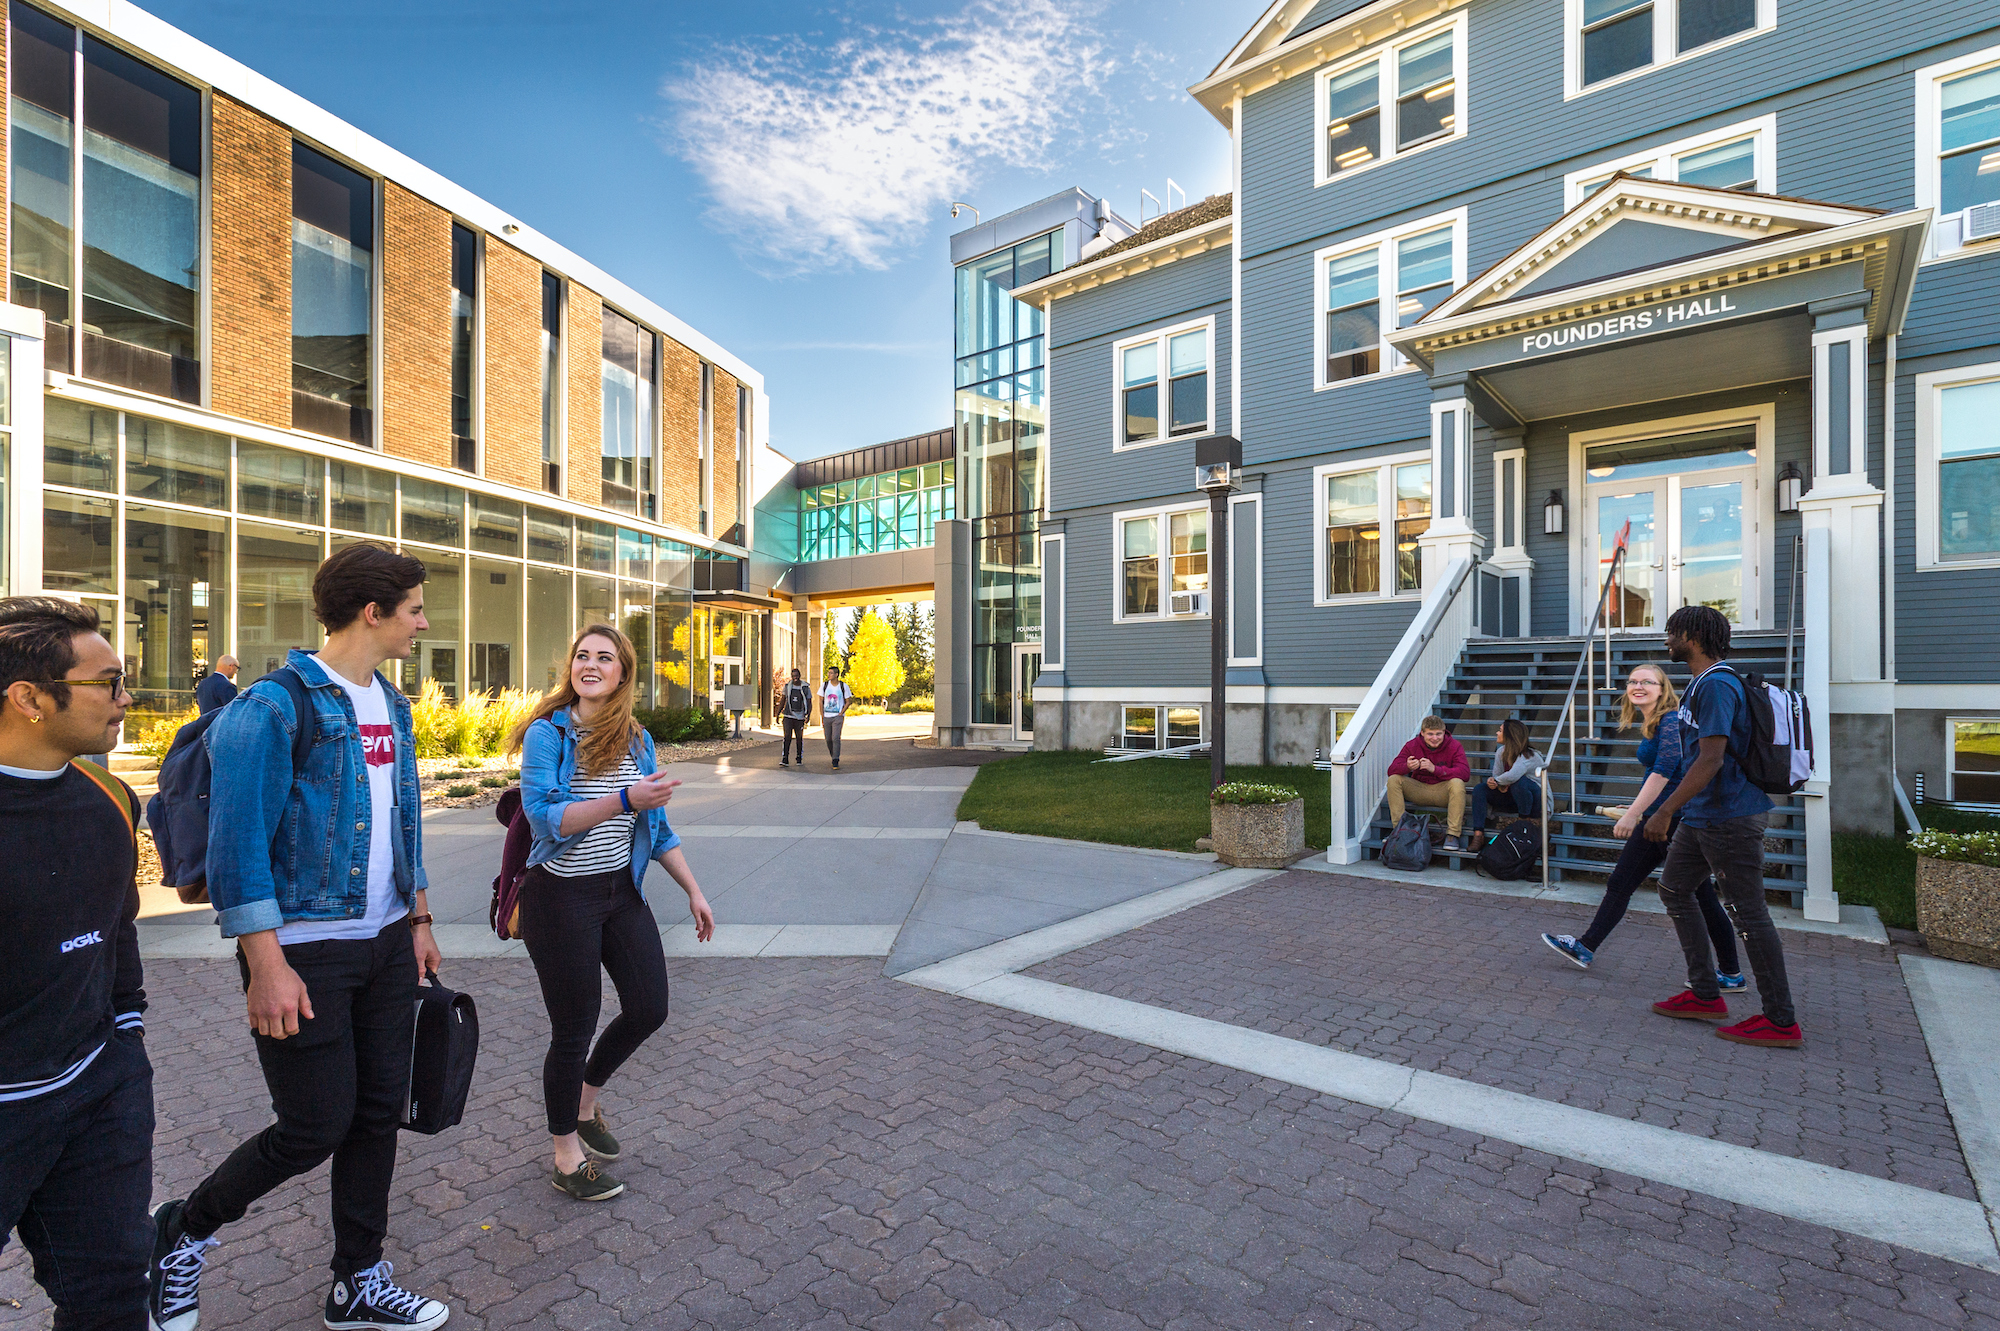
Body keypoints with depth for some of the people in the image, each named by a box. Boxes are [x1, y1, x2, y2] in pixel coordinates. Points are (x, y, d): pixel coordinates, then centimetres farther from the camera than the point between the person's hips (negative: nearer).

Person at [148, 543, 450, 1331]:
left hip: (385, 944, 7)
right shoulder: (274, 705, -15)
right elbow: (238, 846, -17)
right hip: (306, 951, -7)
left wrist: (419, 921, 16)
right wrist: (268, 968, -18)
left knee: (378, 1115, 13)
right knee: (315, 1127, 2)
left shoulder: (391, 705, 9)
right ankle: (181, 1234, 32)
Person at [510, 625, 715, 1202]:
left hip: (621, 891, 6)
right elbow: (544, 816, -21)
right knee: (573, 1030, 6)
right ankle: (567, 1158, 28)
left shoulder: (637, 740, 5)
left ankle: (586, 1098, 38)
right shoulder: (547, 733, -10)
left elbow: (657, 827, 11)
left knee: (649, 1009, 9)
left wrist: (694, 892, 10)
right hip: (562, 898, -5)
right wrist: (624, 800, -34)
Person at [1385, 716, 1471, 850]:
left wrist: (1435, 769, -38)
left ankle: (1452, 834, -27)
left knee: (1457, 783, -32)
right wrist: (1407, 767, -39)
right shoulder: (1412, 746, -4)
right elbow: (1392, 770, -13)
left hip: (1443, 791, -2)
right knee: (1394, 780, -19)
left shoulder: (1454, 746, -8)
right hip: (1419, 791, 2)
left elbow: (1465, 771, -24)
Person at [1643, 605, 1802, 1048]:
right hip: (1702, 816, 11)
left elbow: (1711, 758, -26)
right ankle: (1705, 994, 22)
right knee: (1673, 888, 15)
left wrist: (1665, 811, -25)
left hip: (1729, 817, -11)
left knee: (1747, 912, -2)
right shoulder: (1703, 683, 14)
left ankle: (1781, 1021, 9)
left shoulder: (1717, 685, -18)